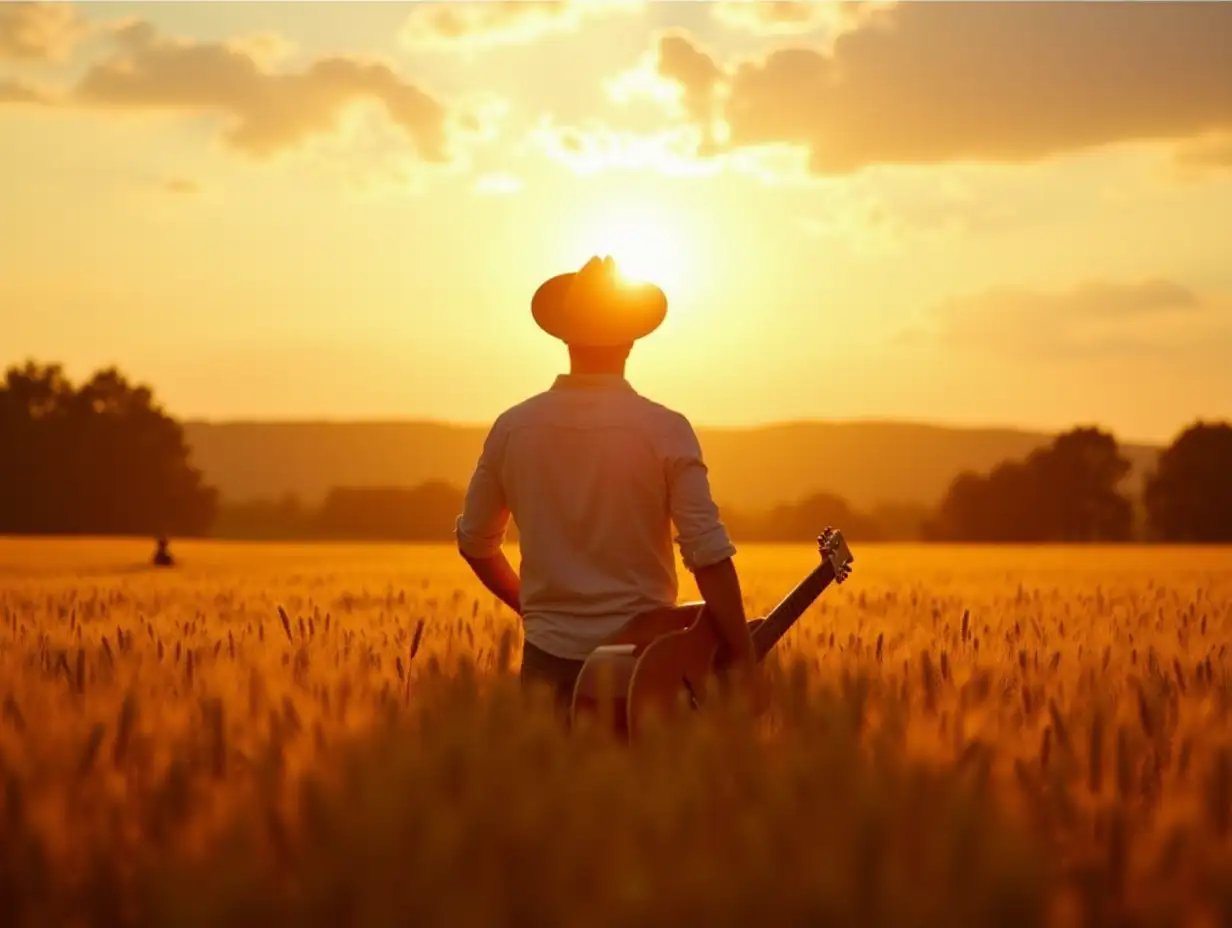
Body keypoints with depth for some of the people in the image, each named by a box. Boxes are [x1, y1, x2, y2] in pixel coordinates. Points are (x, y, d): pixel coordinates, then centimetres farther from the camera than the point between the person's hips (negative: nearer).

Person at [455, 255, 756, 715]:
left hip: (550, 660, 2)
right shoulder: (664, 430, -10)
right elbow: (708, 553, -15)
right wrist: (742, 658, -10)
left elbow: (474, 541, 10)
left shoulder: (512, 427, -1)